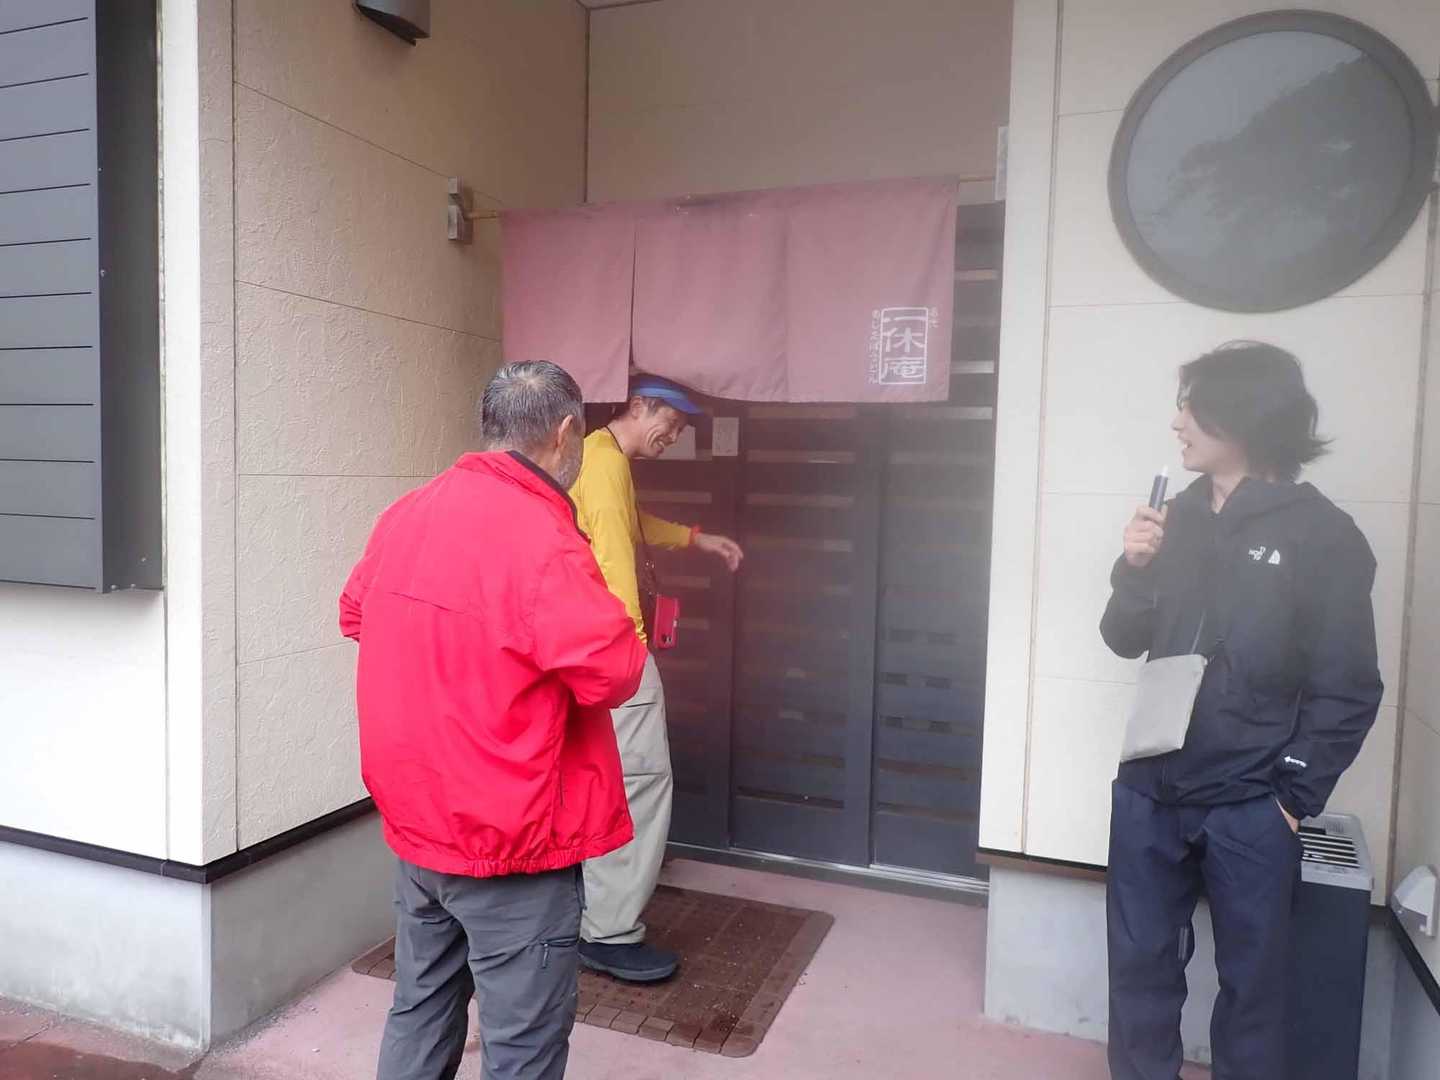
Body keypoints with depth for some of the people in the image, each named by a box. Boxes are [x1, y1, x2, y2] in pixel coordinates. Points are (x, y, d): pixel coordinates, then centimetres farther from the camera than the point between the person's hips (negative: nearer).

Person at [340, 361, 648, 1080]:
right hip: (512, 841, -7)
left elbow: (355, 615, 17)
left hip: (415, 819, 8)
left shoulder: (408, 512, 2)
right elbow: (615, 673, -24)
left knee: (419, 1013, 24)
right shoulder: (541, 539, -23)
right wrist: (622, 627, -3)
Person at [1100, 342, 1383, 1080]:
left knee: (1252, 979, 13)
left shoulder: (1322, 535, -7)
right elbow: (1124, 641, 8)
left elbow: (1348, 689, -6)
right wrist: (1135, 570, -9)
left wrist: (1295, 797, -6)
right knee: (1140, 963, 15)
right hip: (1149, 792, 4)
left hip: (1249, 807, -4)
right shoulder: (1180, 518, 5)